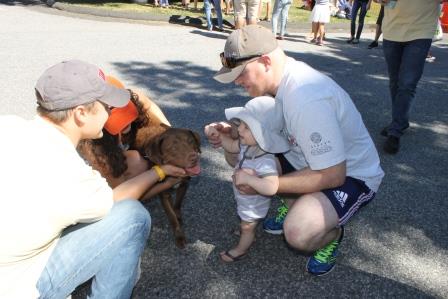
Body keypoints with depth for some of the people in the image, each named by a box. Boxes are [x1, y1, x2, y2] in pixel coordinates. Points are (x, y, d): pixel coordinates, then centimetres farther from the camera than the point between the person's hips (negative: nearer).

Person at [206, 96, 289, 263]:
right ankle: (248, 234, 66)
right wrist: (219, 135, -15)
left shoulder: (266, 161, -44)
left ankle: (241, 250, 49)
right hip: (244, 198, 7)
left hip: (253, 205, -7)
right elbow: (232, 146, 1)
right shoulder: (248, 144, -19)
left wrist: (248, 179, -54)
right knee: (246, 224, 36)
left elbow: (272, 187, -55)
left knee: (247, 227, 22)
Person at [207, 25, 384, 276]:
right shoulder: (283, 78, -7)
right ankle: (293, 204, 13)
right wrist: (234, 133, -11)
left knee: (299, 232, -34)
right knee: (236, 154, -2)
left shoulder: (307, 99, -35)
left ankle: (332, 233, 3)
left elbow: (332, 176, -31)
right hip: (310, 159, 8)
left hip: (349, 175, -8)